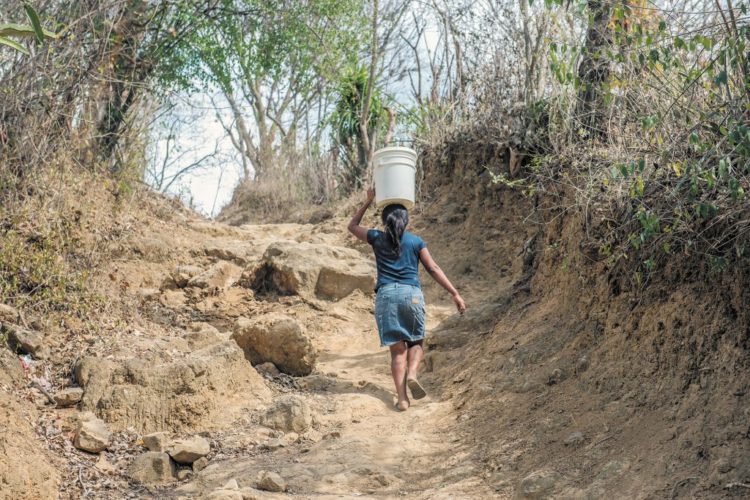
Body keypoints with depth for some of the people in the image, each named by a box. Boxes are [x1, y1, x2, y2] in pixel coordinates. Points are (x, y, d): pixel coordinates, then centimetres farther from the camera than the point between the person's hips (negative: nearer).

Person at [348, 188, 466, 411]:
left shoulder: (377, 238, 9)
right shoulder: (415, 241, 8)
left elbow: (352, 226, 26)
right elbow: (433, 269, 3)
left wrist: (368, 201, 30)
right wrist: (455, 294, 4)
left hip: (386, 295, 1)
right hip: (412, 294, -1)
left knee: (397, 348, 5)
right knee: (416, 341, 19)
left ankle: (402, 399, -5)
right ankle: (412, 374, -10)